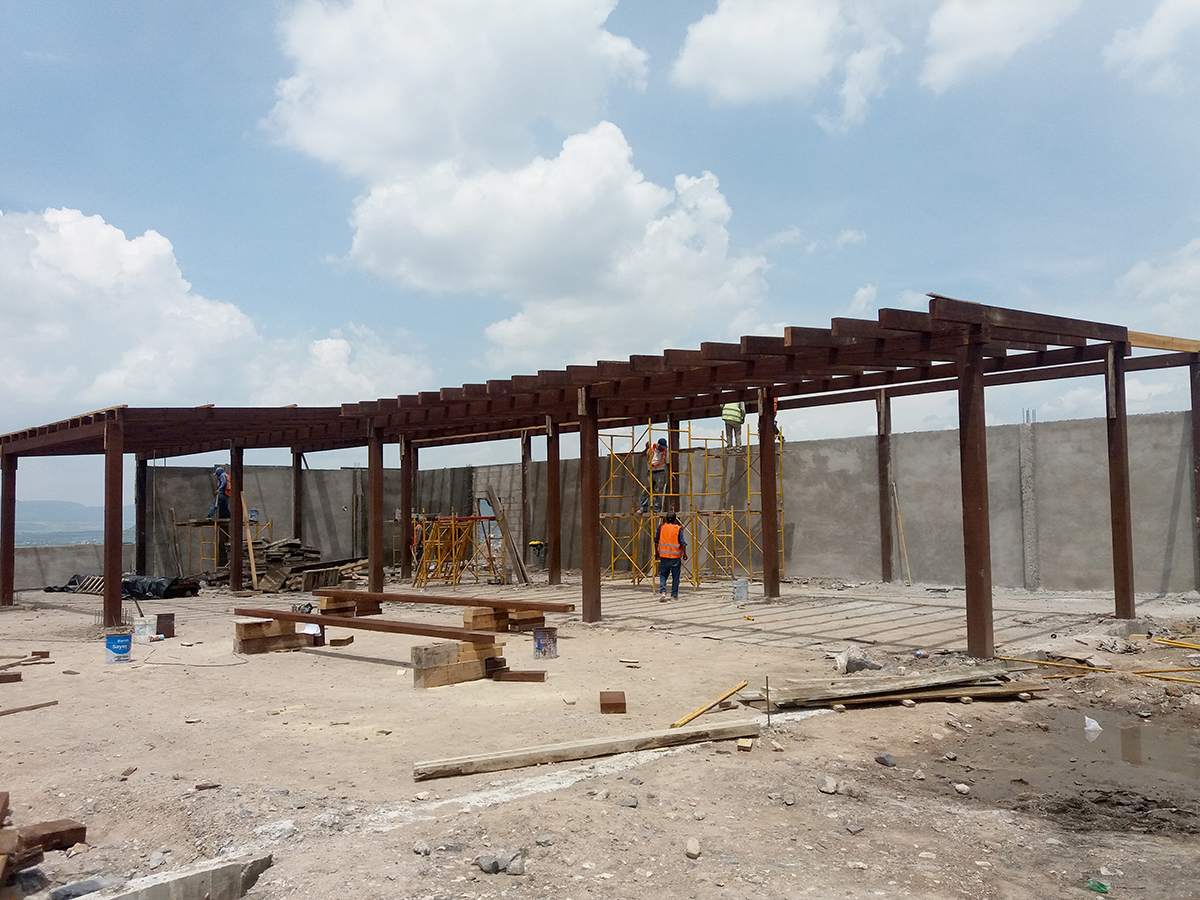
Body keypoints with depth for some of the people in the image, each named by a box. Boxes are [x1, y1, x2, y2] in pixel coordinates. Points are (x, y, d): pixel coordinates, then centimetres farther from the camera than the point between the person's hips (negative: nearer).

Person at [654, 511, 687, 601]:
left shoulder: (661, 527, -1)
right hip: (676, 556, -2)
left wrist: (656, 553, 16)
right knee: (675, 577, 11)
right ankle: (674, 595, 16)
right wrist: (685, 554, 3)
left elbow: (656, 541, 5)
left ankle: (662, 591, -9)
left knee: (663, 575, 11)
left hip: (664, 556, 2)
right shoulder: (678, 529, -8)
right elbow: (682, 543, -11)